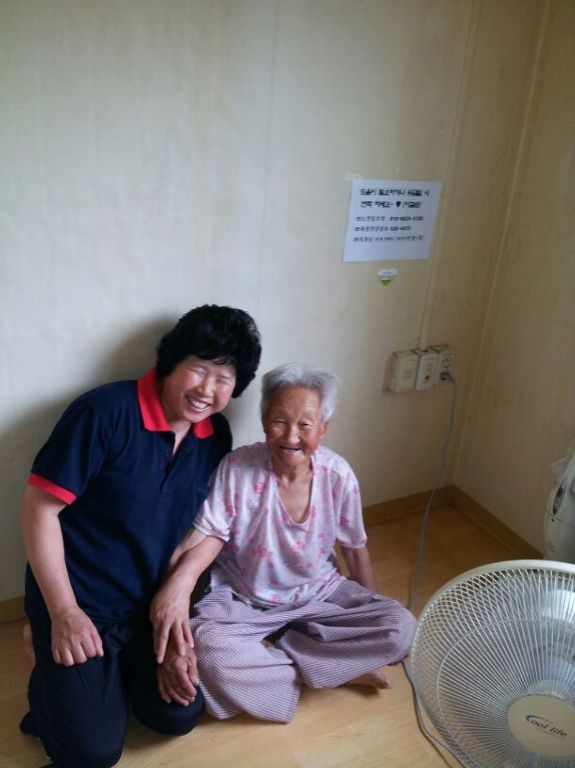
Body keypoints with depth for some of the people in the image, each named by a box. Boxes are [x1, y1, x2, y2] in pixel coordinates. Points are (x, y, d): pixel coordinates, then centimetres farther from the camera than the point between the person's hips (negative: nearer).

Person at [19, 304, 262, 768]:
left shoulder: (217, 436, -4)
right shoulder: (106, 412, -23)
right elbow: (40, 507, -19)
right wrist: (64, 613, -17)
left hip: (150, 603, 5)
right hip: (78, 601, -5)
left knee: (180, 717, 1)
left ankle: (117, 668, 27)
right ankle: (52, 680, 24)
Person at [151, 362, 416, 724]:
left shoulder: (338, 475, -13)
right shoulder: (236, 469, -20)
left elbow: (355, 549, 1)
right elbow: (207, 538, -24)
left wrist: (376, 616, 10)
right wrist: (179, 580, -46)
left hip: (320, 594, 3)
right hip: (242, 602, -2)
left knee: (401, 627, -16)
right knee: (207, 657, -33)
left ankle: (267, 658, -10)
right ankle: (341, 667, -13)